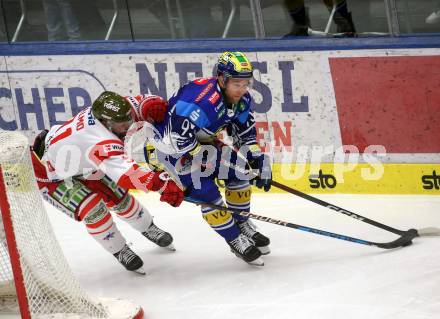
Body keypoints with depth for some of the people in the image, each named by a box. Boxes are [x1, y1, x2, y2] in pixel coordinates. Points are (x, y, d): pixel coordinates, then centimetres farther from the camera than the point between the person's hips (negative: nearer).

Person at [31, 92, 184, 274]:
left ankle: (149, 229, 35)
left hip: (78, 162, 8)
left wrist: (151, 105, -28)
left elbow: (137, 103, -5)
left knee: (118, 197, 10)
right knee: (93, 208, -21)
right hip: (47, 174, -8)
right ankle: (120, 252, 2)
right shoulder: (101, 142, -44)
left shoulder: (104, 111, -22)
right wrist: (161, 183, -62)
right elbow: (125, 173, -56)